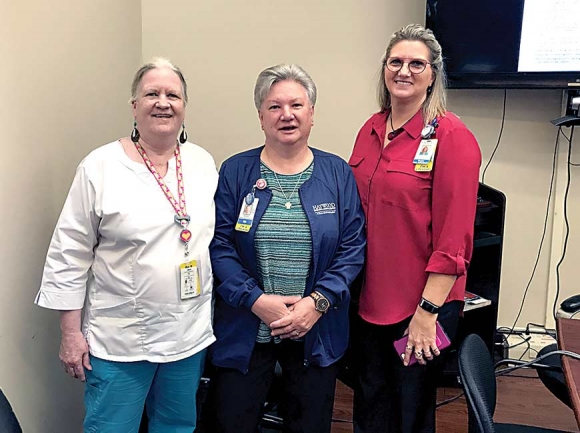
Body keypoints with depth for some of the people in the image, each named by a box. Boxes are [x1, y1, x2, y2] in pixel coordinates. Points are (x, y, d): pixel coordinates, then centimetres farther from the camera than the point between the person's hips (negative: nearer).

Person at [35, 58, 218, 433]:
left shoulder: (204, 163, 3)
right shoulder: (100, 167, -9)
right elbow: (70, 255, -6)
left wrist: (212, 315, 10)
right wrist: (71, 334, -6)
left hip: (190, 333, 4)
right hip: (118, 341, -4)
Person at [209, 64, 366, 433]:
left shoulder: (337, 173, 1)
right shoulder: (236, 172, -1)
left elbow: (353, 247, -3)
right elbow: (218, 246, -6)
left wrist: (317, 302, -14)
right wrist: (255, 300, -17)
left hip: (316, 332, 1)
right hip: (245, 331, -1)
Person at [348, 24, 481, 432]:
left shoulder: (452, 136, -13)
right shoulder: (370, 130, 6)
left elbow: (453, 236, -17)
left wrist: (428, 311, -18)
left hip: (421, 303, -5)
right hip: (369, 298, 6)